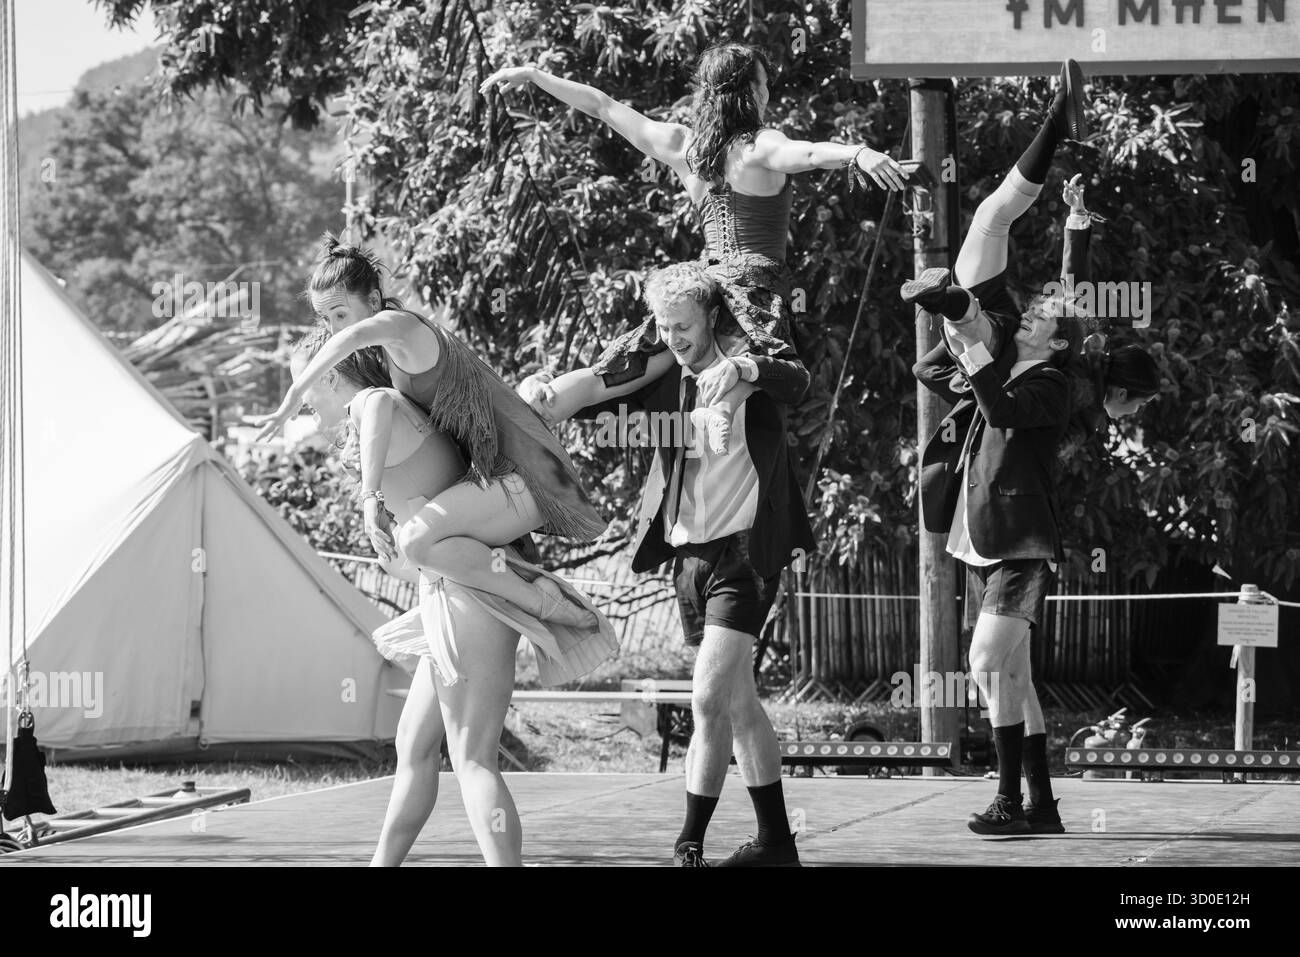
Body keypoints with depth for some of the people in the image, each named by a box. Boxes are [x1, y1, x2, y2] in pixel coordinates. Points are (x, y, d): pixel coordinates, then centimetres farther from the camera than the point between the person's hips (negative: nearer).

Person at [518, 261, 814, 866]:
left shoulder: (750, 370, -5)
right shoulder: (664, 378, 9)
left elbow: (796, 380, -25)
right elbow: (598, 389, -1)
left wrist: (743, 369, -46)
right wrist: (546, 395, -23)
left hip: (743, 549, -7)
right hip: (688, 554, 7)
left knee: (709, 697, -16)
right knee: (736, 701, 12)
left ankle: (690, 844, -11)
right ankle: (775, 843, 20)